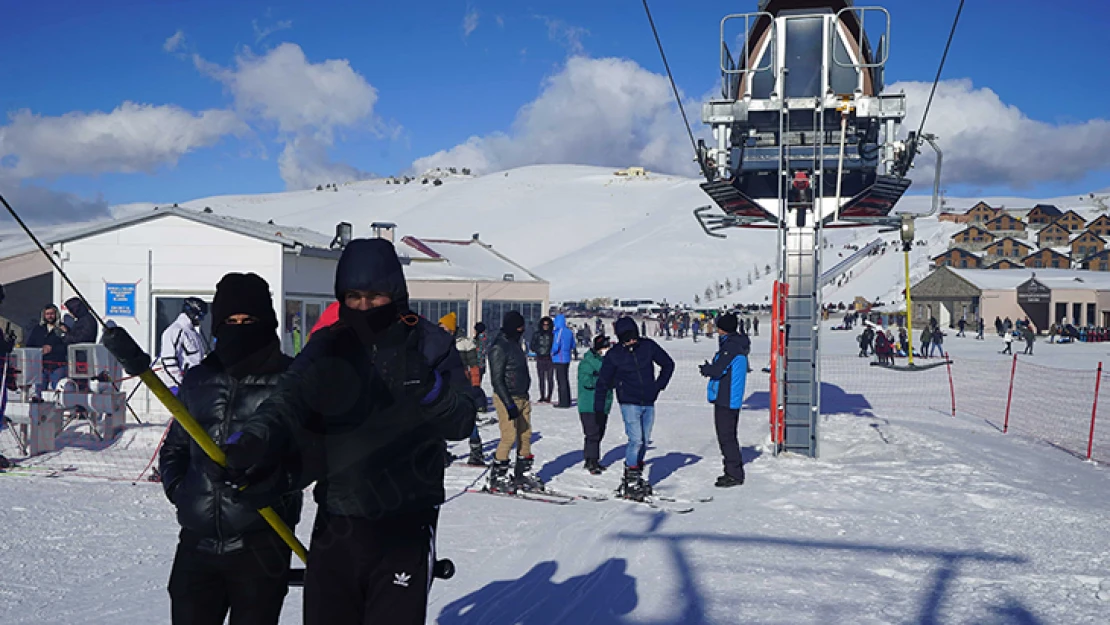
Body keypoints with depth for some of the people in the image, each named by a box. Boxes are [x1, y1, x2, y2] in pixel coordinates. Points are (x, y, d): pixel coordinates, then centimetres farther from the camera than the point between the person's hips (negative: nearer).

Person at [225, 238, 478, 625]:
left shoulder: (428, 344, -3)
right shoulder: (326, 347, 4)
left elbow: (461, 422, -8)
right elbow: (288, 401, -10)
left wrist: (428, 387, -27)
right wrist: (257, 437, -30)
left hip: (404, 529, -3)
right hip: (335, 524, 3)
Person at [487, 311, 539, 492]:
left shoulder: (515, 344, 15)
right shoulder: (499, 347, -13)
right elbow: (497, 380, -16)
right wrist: (509, 404, -19)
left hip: (522, 397, 9)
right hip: (507, 398, -9)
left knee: (525, 436, 8)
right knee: (509, 437, -9)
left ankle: (523, 474, 18)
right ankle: (497, 477, 2)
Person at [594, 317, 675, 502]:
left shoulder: (648, 346, 1)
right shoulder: (614, 355, -4)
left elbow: (668, 364, 15)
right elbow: (603, 382, 4)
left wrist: (659, 385, 6)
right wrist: (598, 409, 4)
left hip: (649, 403, 4)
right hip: (629, 403, -4)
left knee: (644, 442, 9)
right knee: (636, 440, -14)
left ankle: (635, 477, 23)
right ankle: (630, 482, -7)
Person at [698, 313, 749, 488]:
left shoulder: (730, 346, -17)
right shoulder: (738, 345, 15)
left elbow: (717, 370, -21)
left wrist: (704, 369, -2)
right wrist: (709, 368, 7)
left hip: (725, 399, -10)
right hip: (731, 399, 10)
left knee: (726, 437, -6)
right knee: (729, 436, 17)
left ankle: (734, 474, -2)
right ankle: (734, 472, 24)